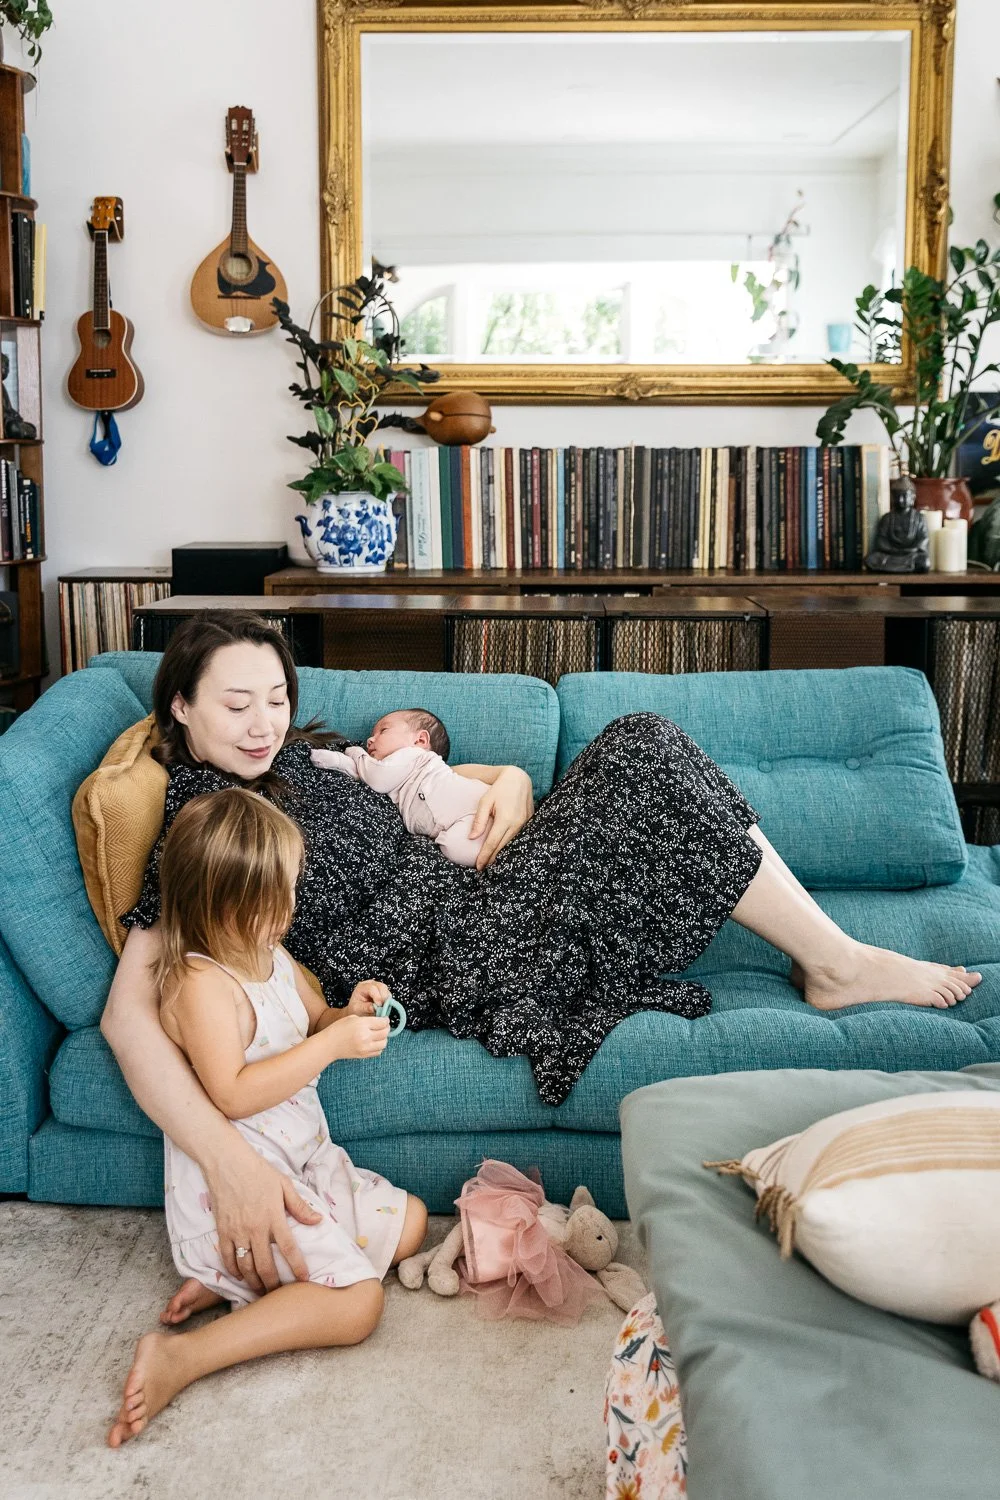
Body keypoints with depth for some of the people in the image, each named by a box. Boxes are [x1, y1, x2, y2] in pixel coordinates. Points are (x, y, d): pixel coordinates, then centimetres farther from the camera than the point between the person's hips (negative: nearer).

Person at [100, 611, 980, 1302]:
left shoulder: (301, 759, 13)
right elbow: (128, 1014, -25)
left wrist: (508, 784, -3)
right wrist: (229, 1164, -40)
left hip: (473, 895, 9)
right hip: (460, 964, -8)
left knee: (643, 746, -7)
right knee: (653, 778, -18)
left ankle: (831, 959, -2)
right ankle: (841, 966, -2)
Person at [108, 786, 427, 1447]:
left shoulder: (271, 954, 6)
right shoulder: (201, 984, -23)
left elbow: (313, 1023, 20)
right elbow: (232, 1095, -29)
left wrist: (349, 1013, -4)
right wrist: (334, 1043, -30)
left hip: (304, 1161, 10)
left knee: (410, 1223, 14)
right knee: (356, 1303, -17)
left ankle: (236, 1279, 5)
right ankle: (179, 1360, -15)